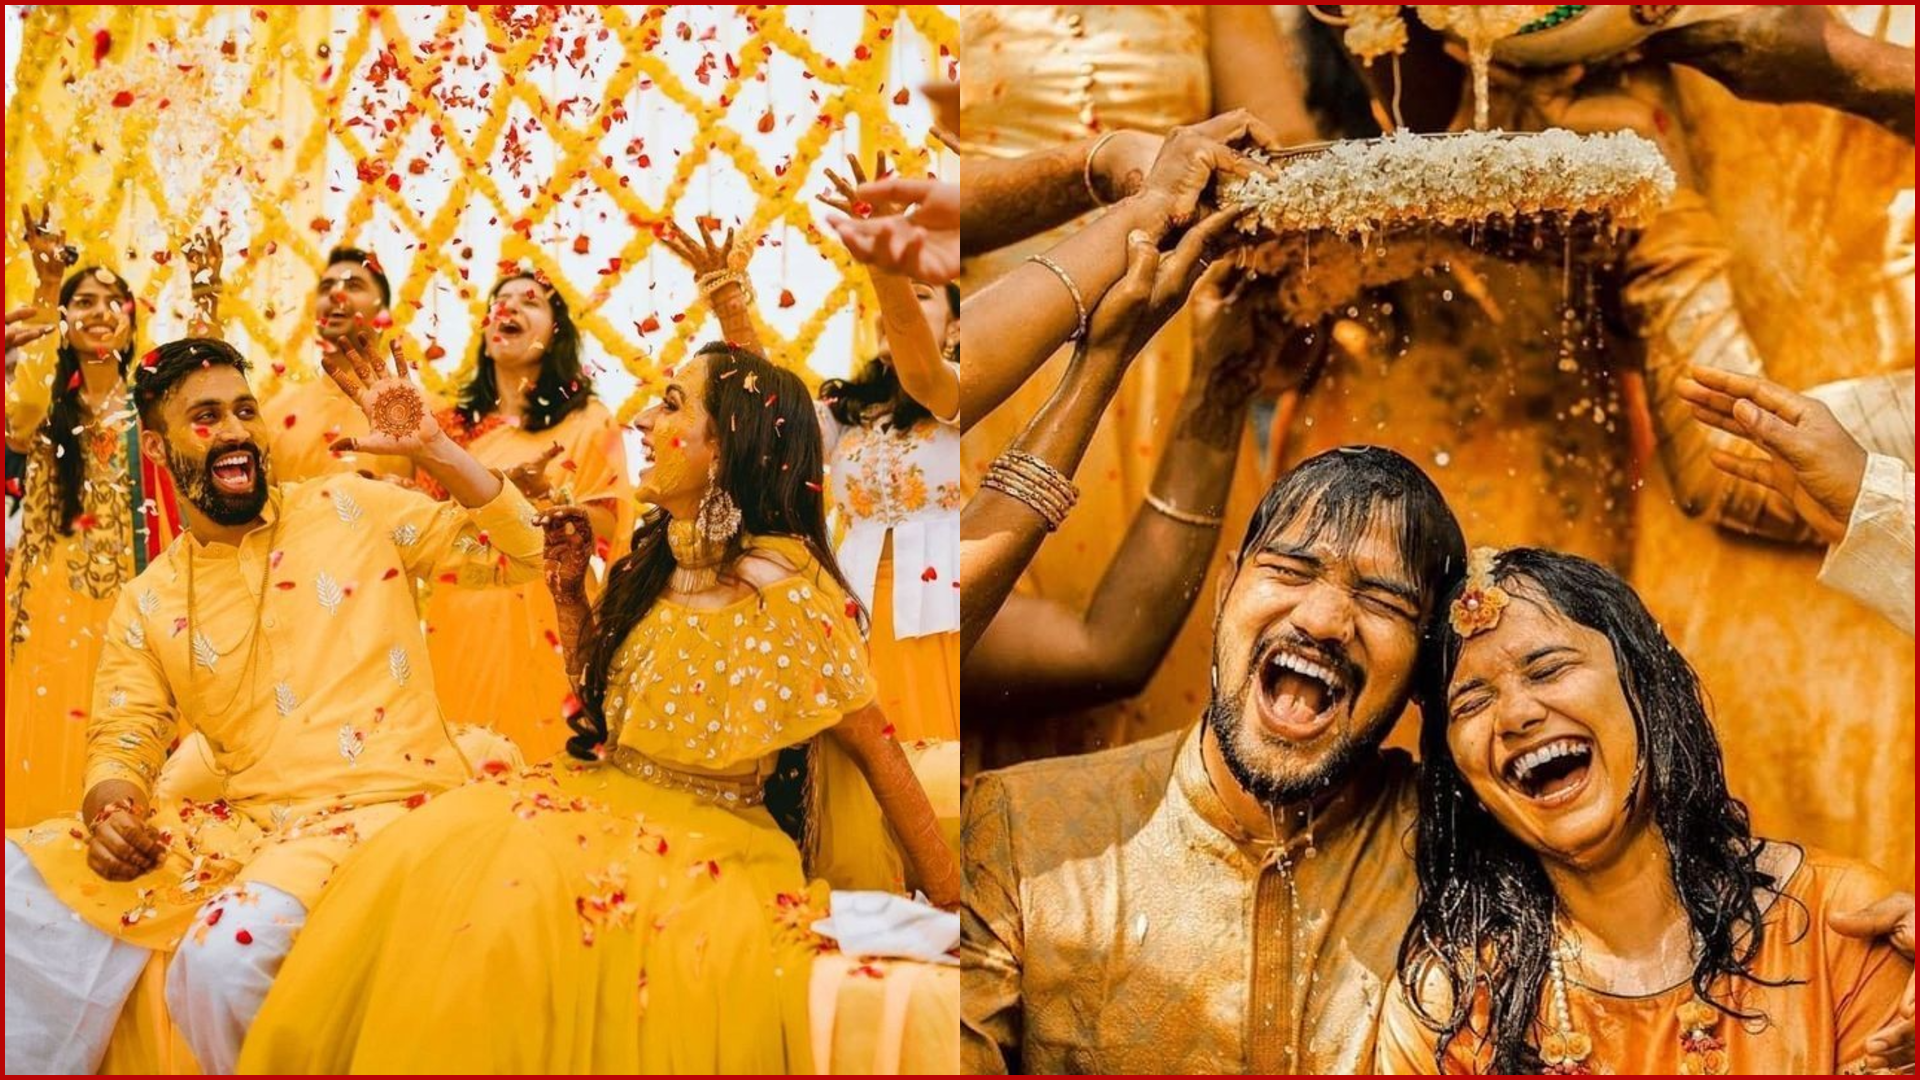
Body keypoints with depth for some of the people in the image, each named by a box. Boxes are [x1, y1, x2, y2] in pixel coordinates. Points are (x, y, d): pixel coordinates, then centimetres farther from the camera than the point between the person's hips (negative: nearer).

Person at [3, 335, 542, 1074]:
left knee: (224, 954, -30)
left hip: (386, 805, -4)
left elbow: (518, 555, 2)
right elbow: (123, 739, 10)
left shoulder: (354, 508, 4)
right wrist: (110, 804, -15)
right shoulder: (146, 605, 11)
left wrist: (435, 450, -12)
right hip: (248, 819, 4)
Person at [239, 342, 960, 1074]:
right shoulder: (655, 555, 6)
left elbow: (876, 749, -12)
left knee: (514, 907, -29)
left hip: (707, 835, -7)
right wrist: (570, 592, 6)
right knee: (420, 859, -16)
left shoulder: (782, 579, -17)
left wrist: (953, 902, -9)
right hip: (602, 792, 7)